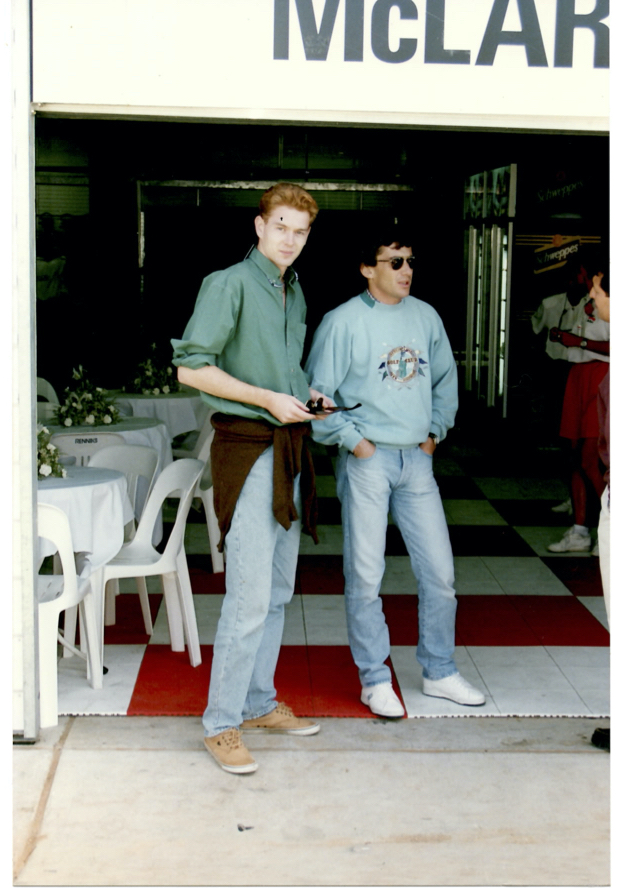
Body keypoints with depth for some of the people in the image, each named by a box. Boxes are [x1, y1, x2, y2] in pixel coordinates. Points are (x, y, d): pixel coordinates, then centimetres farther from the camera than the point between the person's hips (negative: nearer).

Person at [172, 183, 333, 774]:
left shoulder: (295, 292, 18)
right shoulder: (229, 284, -8)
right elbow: (191, 367, -14)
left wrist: (309, 396, 7)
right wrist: (268, 398, -17)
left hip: (289, 448, 9)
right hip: (246, 447, -8)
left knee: (278, 591, 14)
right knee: (249, 597, -10)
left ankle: (259, 703, 27)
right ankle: (221, 724, 1)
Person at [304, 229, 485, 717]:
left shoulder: (426, 316, 9)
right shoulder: (343, 322, -6)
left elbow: (446, 379, 21)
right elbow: (318, 393, -6)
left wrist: (436, 430, 12)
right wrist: (352, 439, -10)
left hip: (417, 459, 5)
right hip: (367, 459, -5)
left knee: (440, 570, 8)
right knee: (365, 575, 1)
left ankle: (440, 671, 24)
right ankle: (375, 679, 16)